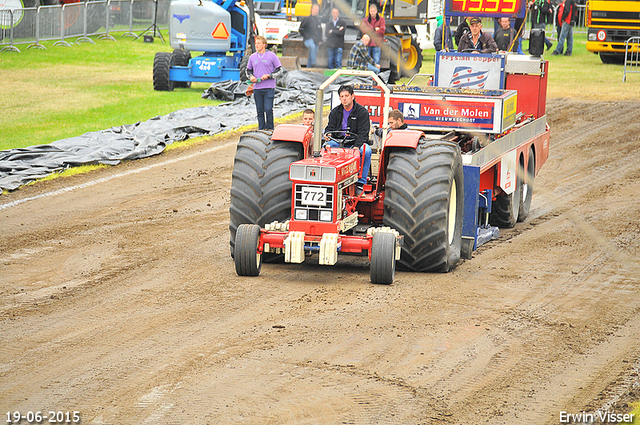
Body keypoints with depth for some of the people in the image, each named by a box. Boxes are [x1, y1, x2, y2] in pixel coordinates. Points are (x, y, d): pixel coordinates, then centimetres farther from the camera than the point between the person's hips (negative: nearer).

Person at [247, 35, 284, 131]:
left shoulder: (271, 56, 0)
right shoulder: (252, 57, 10)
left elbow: (280, 70, 3)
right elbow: (248, 70, 23)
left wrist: (269, 76, -10)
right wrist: (251, 76, 1)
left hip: (269, 88, -4)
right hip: (257, 88, 4)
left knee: (268, 110, -10)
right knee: (260, 111, 6)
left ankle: (270, 129, 0)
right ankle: (261, 129, 13)